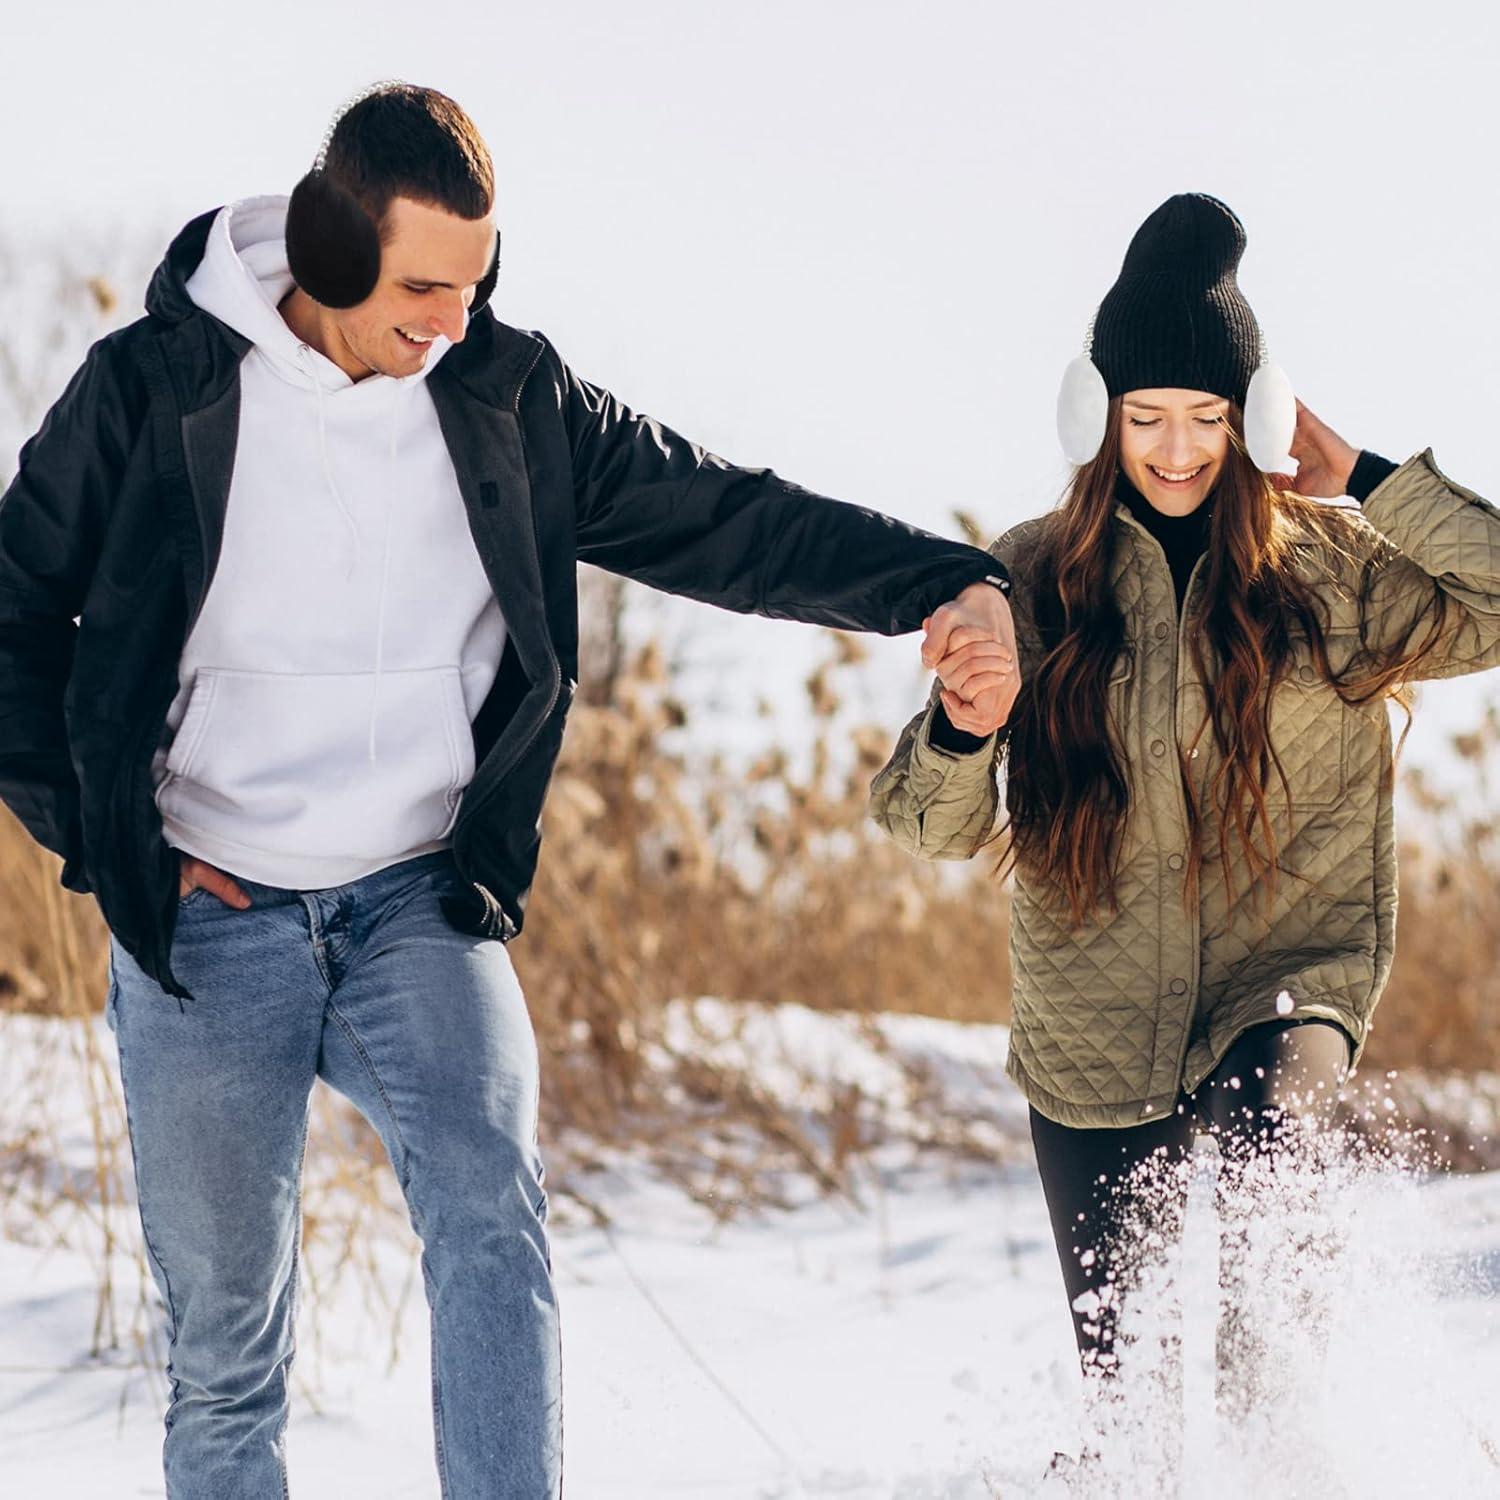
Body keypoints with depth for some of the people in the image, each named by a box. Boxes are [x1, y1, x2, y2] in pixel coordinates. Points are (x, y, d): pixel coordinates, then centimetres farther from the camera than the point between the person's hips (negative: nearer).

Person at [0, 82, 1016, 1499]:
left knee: (491, 1208, -26)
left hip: (421, 904, 1)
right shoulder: (154, 390, -5)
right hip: (202, 919, -1)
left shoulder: (508, 397, 1)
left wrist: (941, 583, -10)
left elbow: (727, 520, 3)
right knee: (225, 1342, 4)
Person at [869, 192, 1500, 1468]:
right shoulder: (1035, 580, 0)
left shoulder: (1333, 569, -3)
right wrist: (963, 729, -22)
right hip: (1094, 1033, 2)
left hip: (1287, 979, -2)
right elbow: (935, 827, 0)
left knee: (1270, 1122, -36)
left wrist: (1364, 481, -12)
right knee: (1117, 1367, 9)